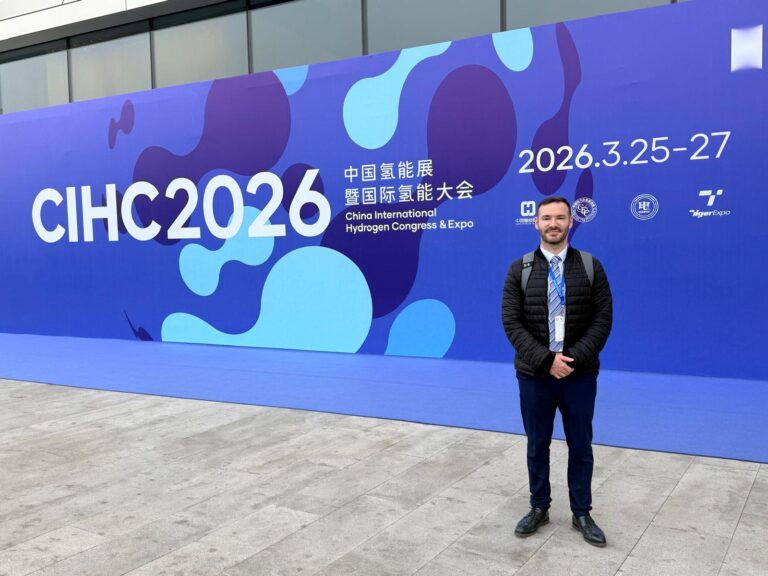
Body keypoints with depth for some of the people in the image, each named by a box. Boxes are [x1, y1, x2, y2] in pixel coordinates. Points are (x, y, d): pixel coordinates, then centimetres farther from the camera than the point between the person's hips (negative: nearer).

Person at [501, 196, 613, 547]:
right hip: (534, 375, 0)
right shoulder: (519, 270, -2)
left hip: (580, 376, 0)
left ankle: (582, 514, 28)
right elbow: (512, 323, -7)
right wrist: (546, 359, -18)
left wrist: (574, 358, -16)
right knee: (537, 445, 13)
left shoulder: (590, 266, 0)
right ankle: (539, 508, 30)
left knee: (581, 447, 11)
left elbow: (603, 319, -4)